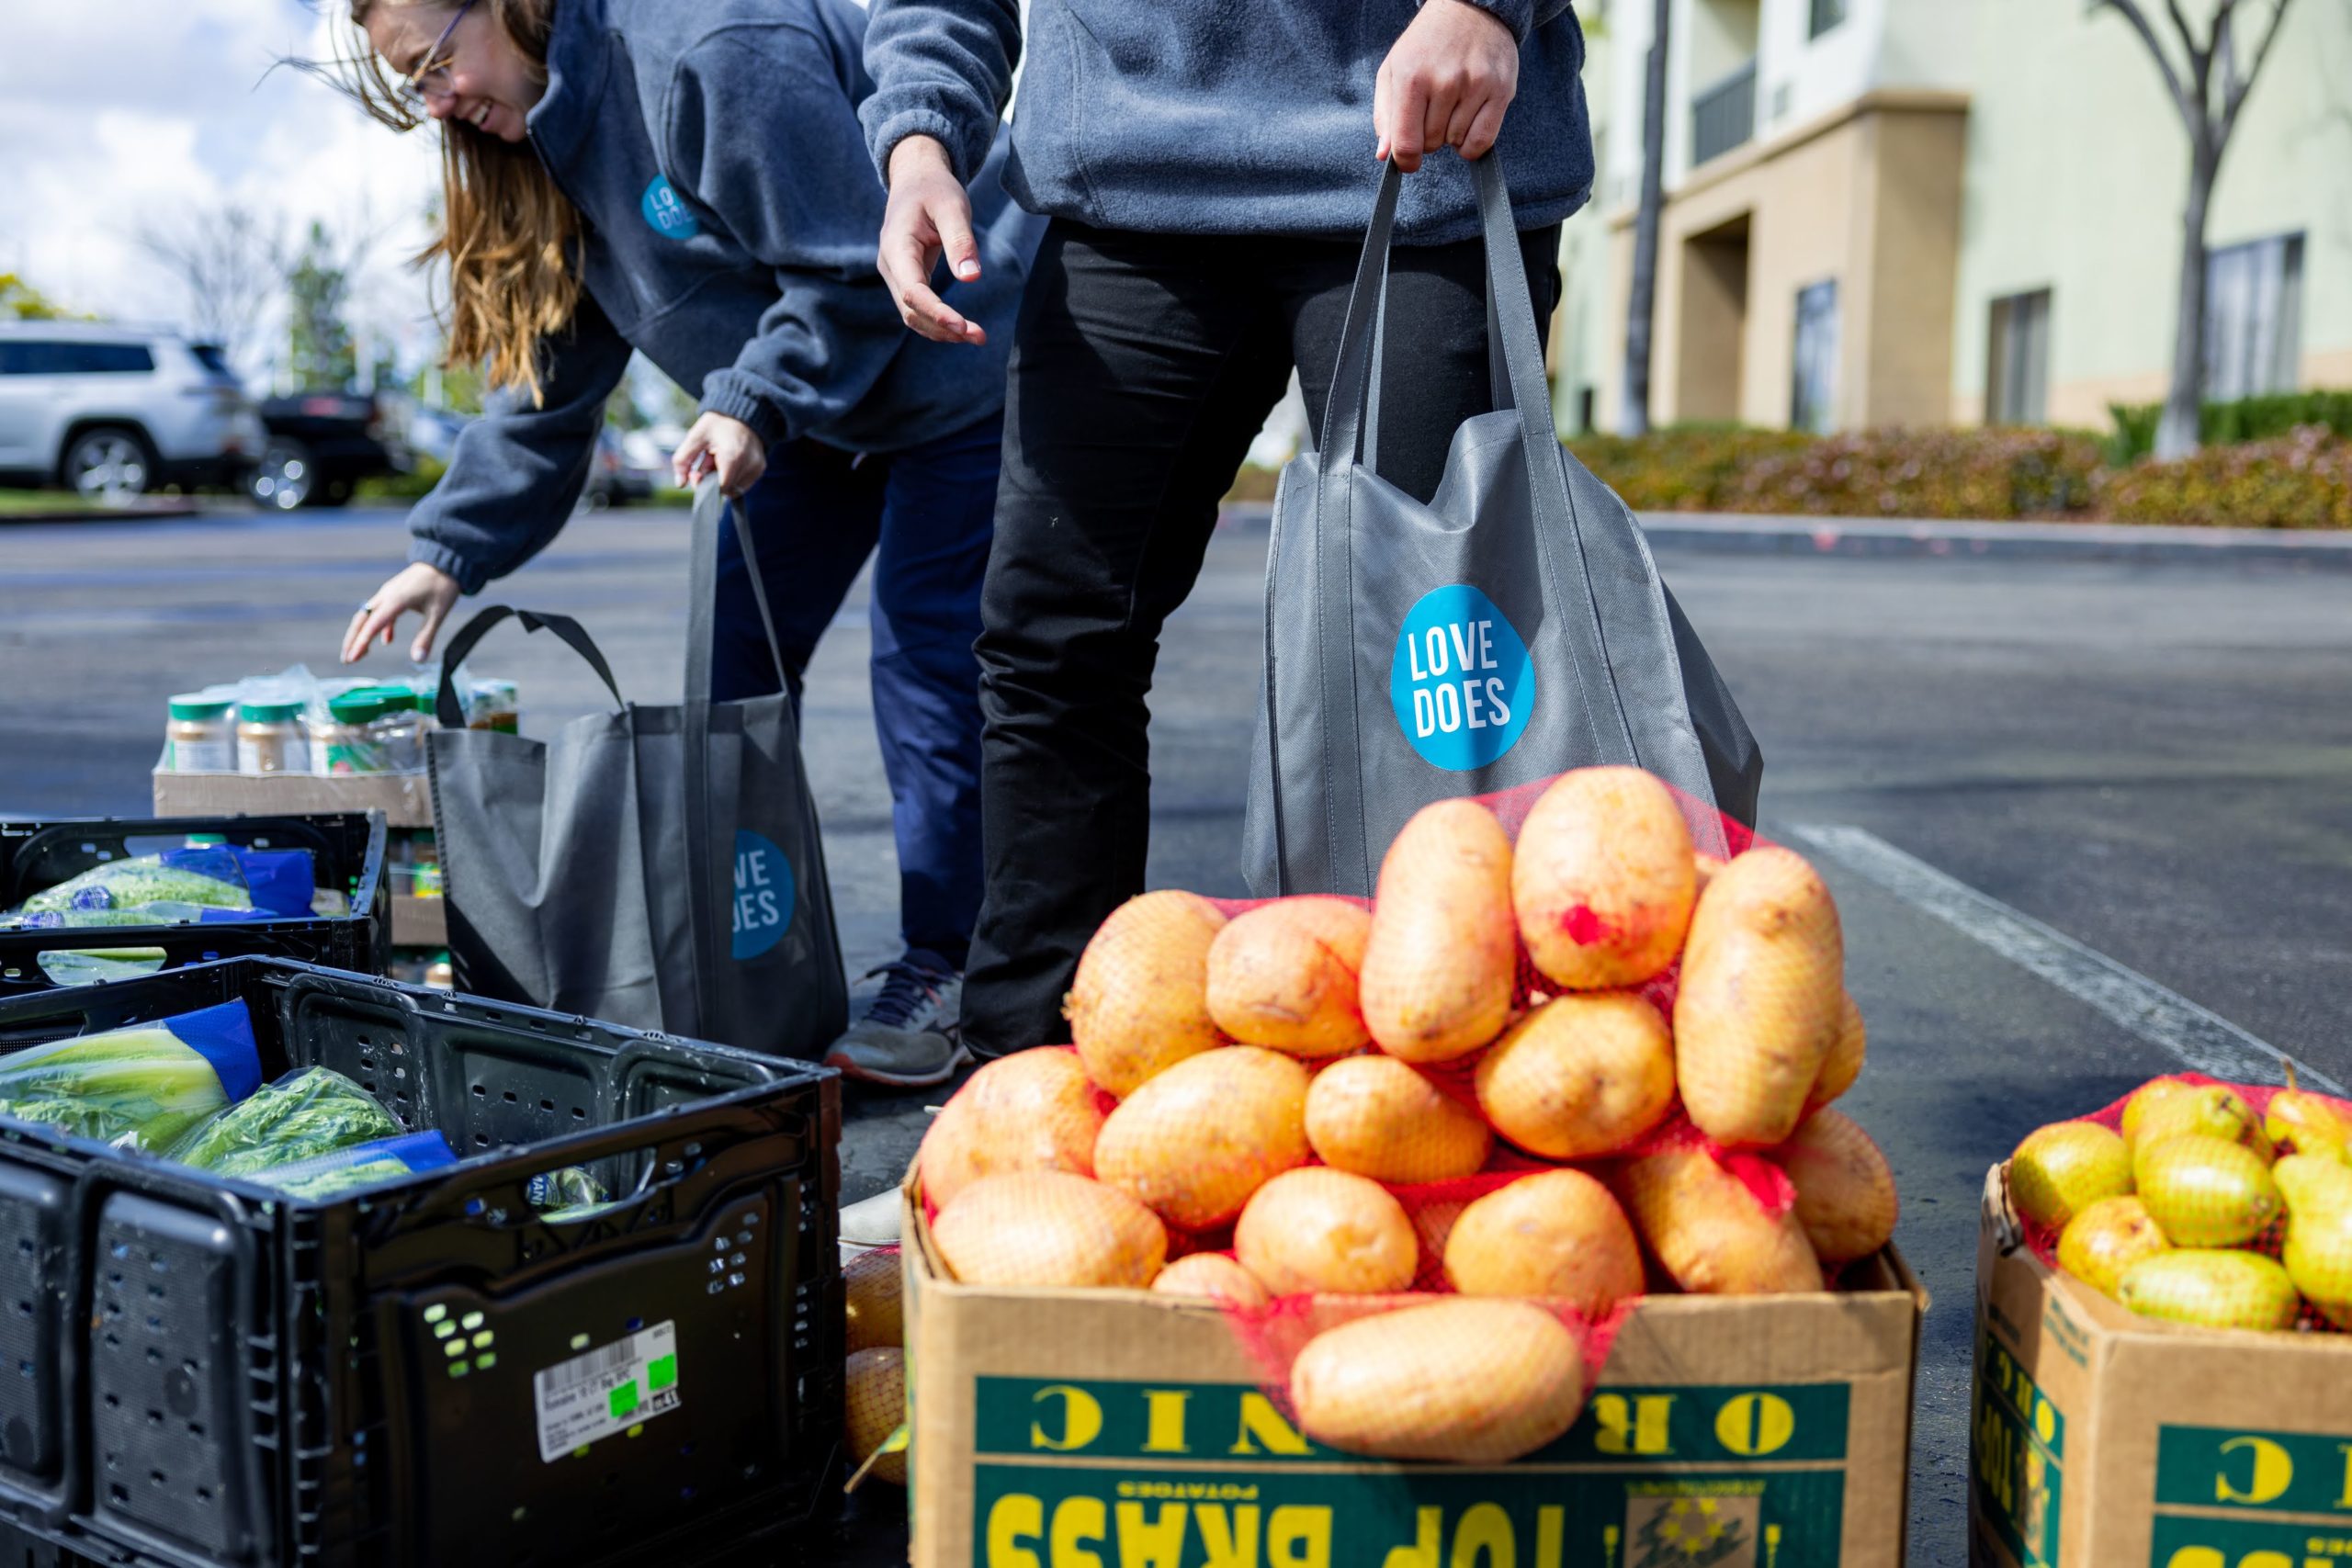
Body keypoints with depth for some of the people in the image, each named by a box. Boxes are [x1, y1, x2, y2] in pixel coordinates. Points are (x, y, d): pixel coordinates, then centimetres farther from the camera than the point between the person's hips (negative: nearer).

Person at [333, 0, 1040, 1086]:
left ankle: (948, 973, -2)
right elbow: (551, 381, 6)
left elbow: (853, 270, -25)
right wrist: (450, 551, 1)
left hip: (958, 365, -9)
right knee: (736, 653, 3)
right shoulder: (552, 135, 3)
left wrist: (753, 402, -27)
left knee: (925, 652, -13)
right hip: (817, 398, 9)